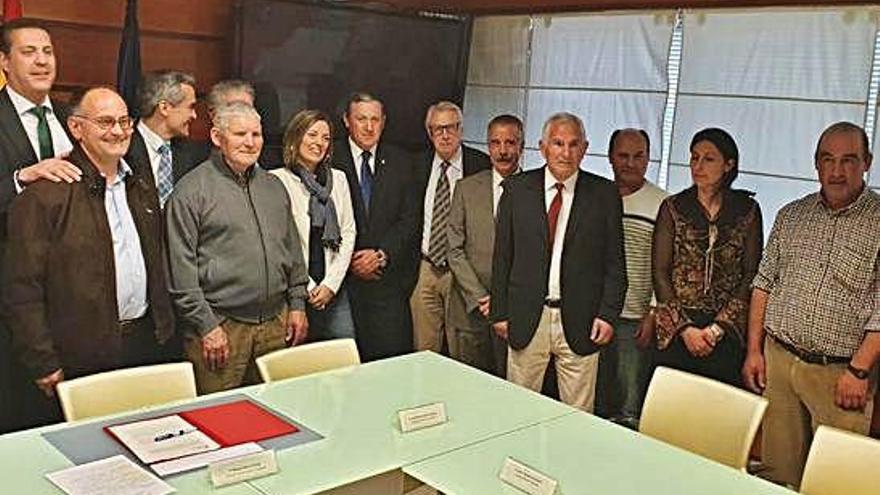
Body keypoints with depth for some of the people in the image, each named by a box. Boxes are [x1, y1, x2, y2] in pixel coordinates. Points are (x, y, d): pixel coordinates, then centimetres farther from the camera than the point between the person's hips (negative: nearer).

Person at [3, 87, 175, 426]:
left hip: (143, 343, 6)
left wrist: (163, 327, 15)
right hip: (78, 357, -6)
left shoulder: (142, 189, 13)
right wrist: (43, 364, -13)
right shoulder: (45, 195, -11)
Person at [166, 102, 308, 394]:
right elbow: (182, 269, -9)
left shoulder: (274, 187, 15)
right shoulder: (192, 190, -5)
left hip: (276, 324, 6)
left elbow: (293, 250, 20)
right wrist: (206, 326, -12)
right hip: (220, 326, -5)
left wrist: (297, 304, 12)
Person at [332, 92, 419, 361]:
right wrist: (349, 261, -9)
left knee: (392, 354, -1)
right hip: (344, 276, -2)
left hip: (388, 276, 2)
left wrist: (381, 254, -8)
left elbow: (409, 218, 5)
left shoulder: (400, 162, 9)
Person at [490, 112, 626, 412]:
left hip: (580, 323, 0)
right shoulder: (517, 189, 3)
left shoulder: (604, 194, 2)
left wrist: (608, 314, -5)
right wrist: (500, 312, 2)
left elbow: (615, 261, 3)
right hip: (526, 319, 1)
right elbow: (502, 256, 5)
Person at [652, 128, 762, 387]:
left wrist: (717, 327, -8)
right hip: (675, 330, 0)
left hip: (728, 331, 0)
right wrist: (685, 328, -7)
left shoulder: (747, 211, 5)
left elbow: (751, 276, 2)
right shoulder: (673, 207, 4)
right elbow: (660, 273, 1)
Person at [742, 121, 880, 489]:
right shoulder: (791, 215, 9)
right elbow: (763, 283, 12)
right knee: (777, 470, 10)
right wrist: (754, 350, 7)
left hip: (842, 373, -3)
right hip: (778, 360, 4)